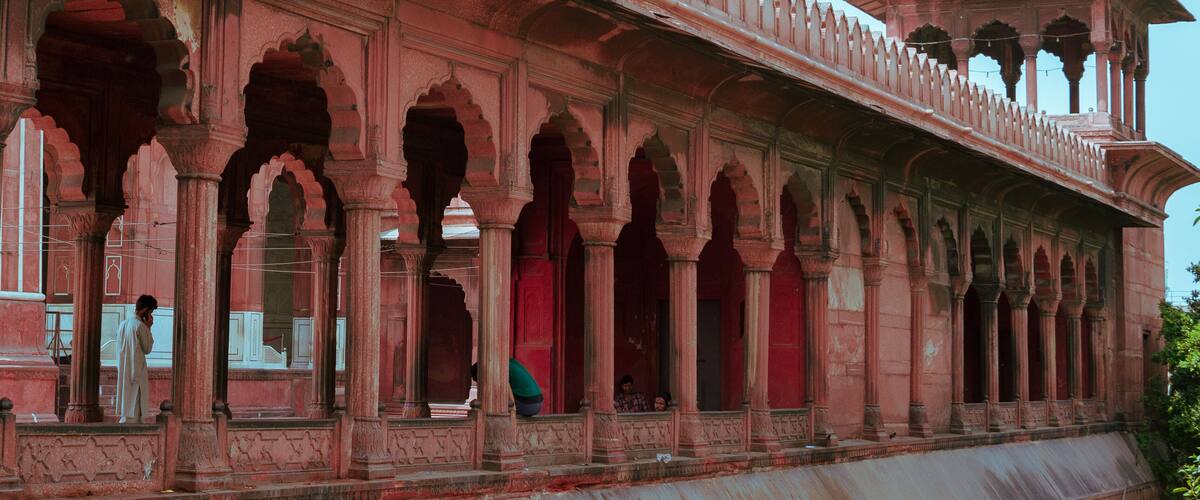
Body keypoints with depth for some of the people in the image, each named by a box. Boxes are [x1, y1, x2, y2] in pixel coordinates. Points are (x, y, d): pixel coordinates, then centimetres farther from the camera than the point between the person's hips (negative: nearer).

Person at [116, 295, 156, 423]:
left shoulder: (123, 324, 10)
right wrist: (148, 328, -2)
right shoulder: (140, 326, -14)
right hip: (136, 370, -8)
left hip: (123, 370, 8)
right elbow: (147, 349, -5)